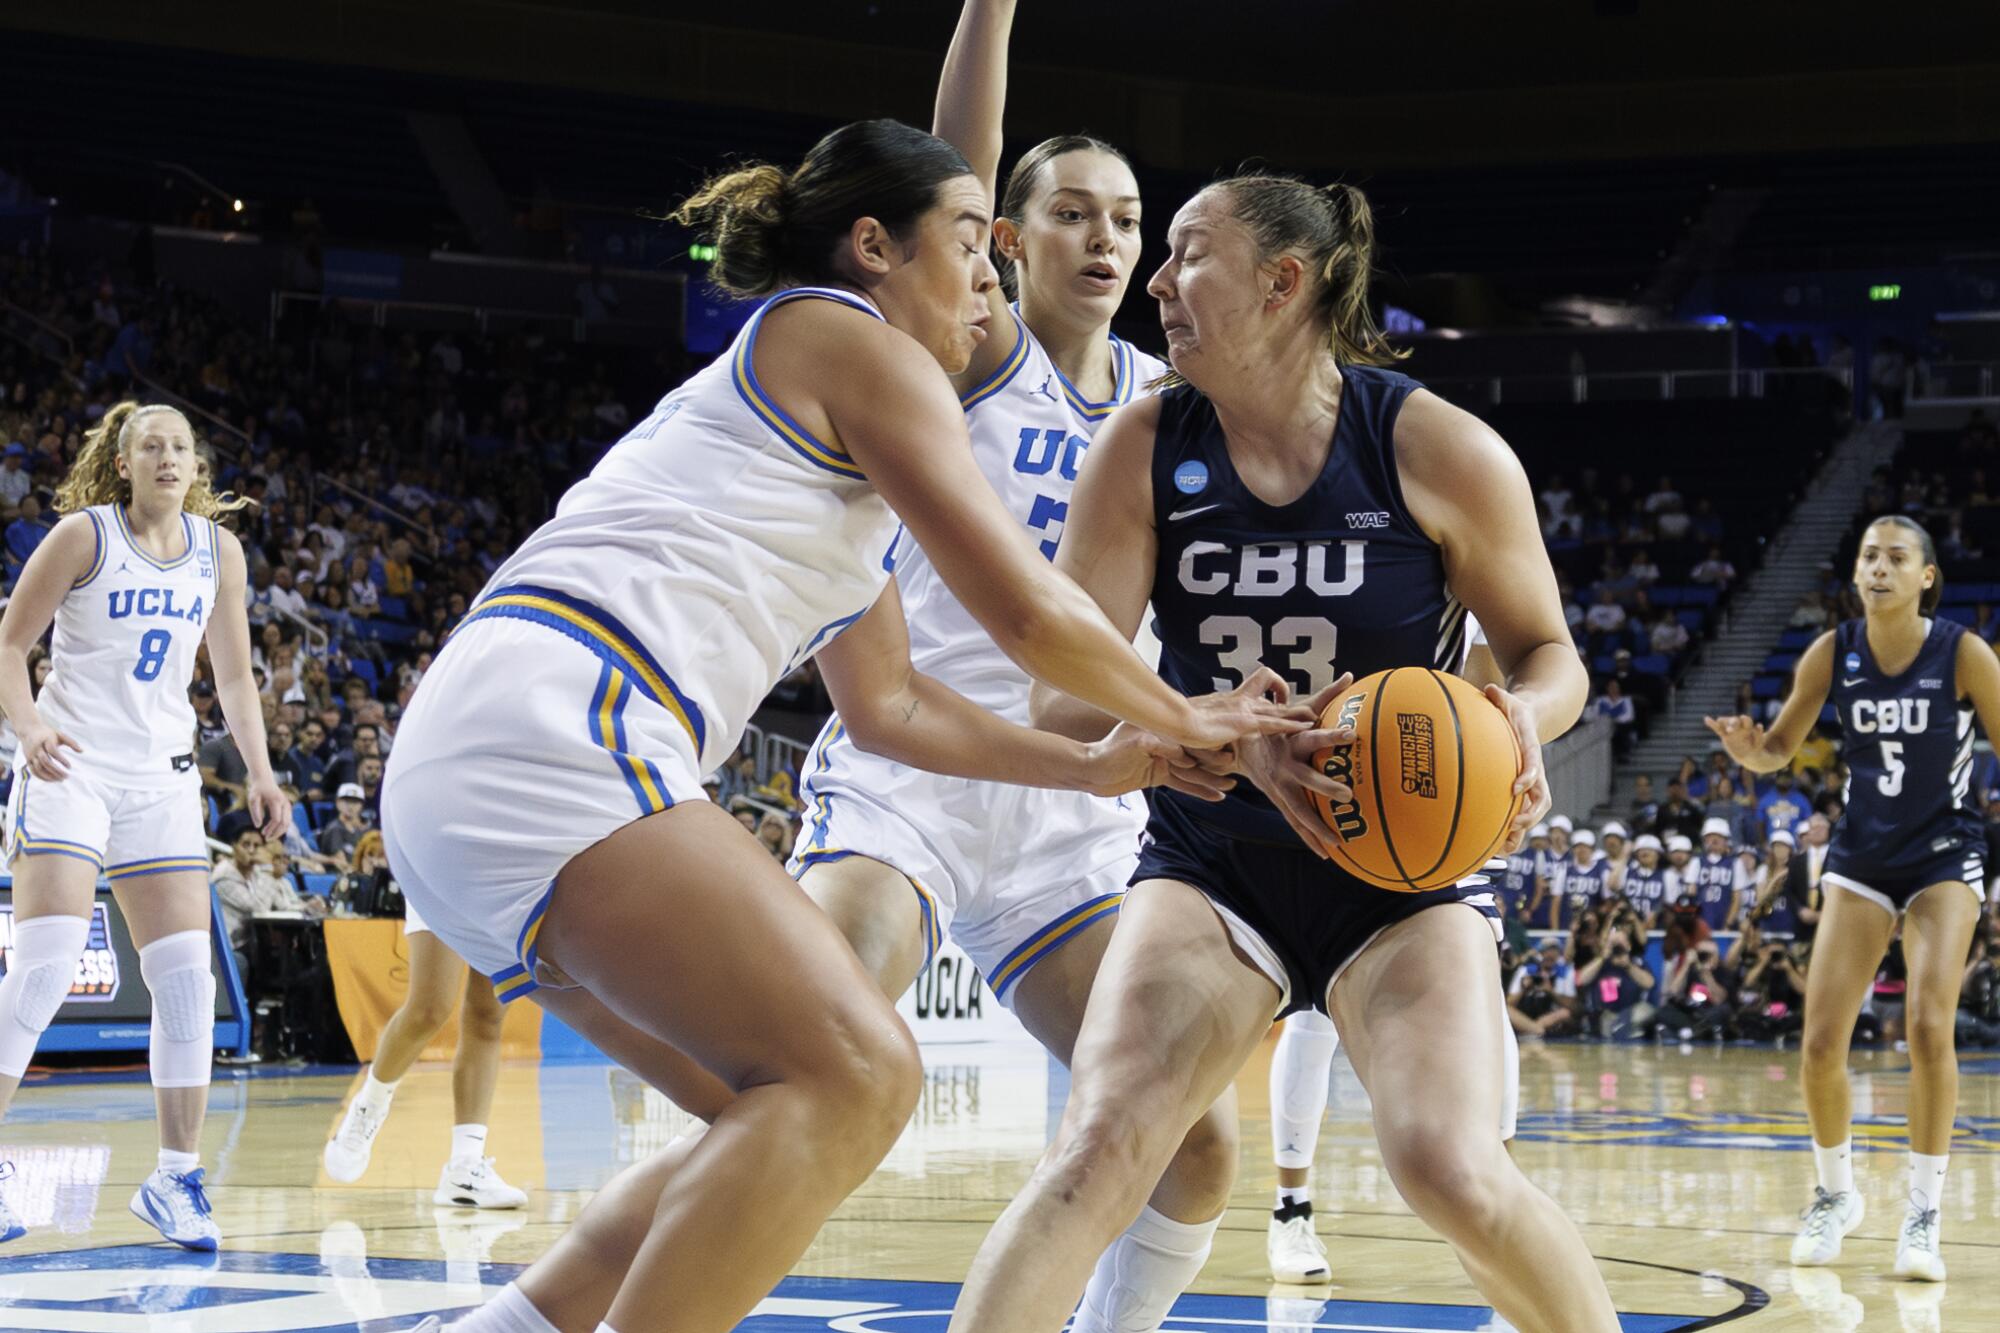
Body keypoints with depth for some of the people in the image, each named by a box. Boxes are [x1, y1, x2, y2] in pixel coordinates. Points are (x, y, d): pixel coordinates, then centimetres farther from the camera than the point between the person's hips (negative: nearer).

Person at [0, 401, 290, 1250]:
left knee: (187, 974, -1)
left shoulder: (217, 551, 7)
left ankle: (175, 1177, 8)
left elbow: (233, 676, 15)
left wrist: (260, 772, 5)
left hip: (161, 778, 5)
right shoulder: (84, 535, -6)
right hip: (71, 767, -5)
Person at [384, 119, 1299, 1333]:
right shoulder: (856, 344, 3)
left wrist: (1093, 767, 32)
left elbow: (891, 705, 36)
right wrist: (1180, 715, 18)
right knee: (856, 1078, -18)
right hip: (554, 730, -10)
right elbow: (1028, 609, 1)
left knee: (788, 1109, 14)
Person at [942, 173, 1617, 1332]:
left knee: (1453, 1171, -21)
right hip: (1211, 865, 2)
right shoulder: (1146, 450, -7)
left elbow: (1549, 652, 1)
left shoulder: (1439, 450, -12)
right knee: (1098, 1154, -21)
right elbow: (1066, 694, -12)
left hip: (1404, 870, -1)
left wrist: (1520, 720, -24)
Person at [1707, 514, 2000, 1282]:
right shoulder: (1834, 653, -7)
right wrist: (1749, 751, -22)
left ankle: (1924, 1212, -7)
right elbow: (1782, 746, 0)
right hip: (1861, 857, 3)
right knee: (1821, 1043, -3)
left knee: (1928, 1026, -20)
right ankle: (1835, 1195, 20)